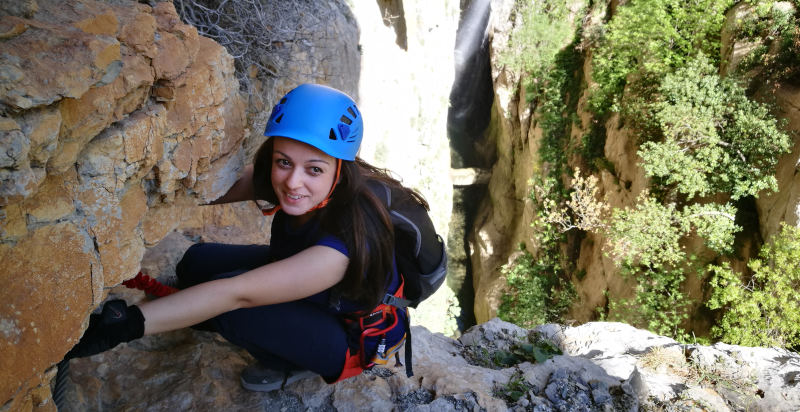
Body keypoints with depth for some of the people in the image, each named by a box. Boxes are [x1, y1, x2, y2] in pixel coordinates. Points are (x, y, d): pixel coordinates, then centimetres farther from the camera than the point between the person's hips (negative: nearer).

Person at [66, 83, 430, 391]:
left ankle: (297, 364, 3)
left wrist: (122, 327, -44)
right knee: (198, 262, -5)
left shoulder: (348, 239, -42)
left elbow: (237, 294, -45)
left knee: (232, 307, -30)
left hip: (358, 338, -7)